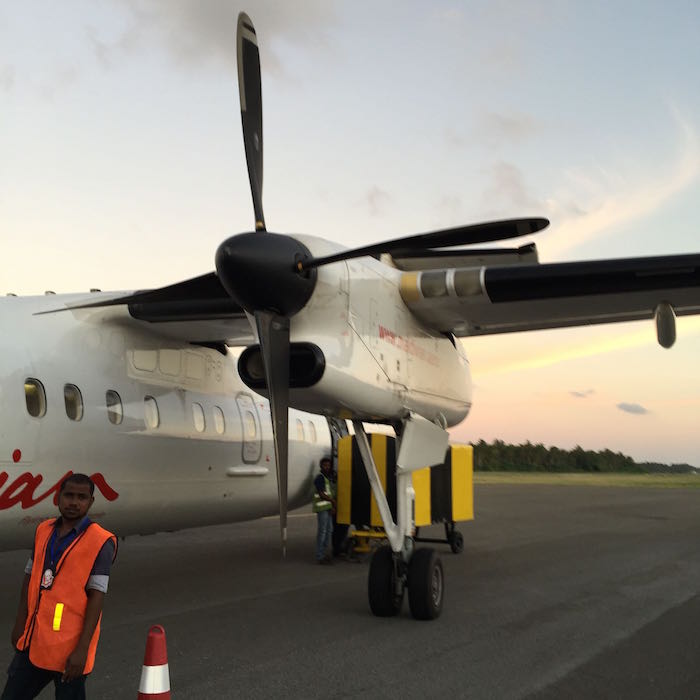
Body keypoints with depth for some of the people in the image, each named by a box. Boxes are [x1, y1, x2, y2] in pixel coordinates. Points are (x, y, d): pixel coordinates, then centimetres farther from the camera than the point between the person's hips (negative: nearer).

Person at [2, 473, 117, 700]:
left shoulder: (100, 543, -13)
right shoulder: (44, 531, 7)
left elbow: (96, 597, -16)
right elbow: (30, 577, 14)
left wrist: (82, 649, -19)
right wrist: (20, 624, 13)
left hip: (69, 648, -6)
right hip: (34, 641, 6)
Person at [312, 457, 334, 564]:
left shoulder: (327, 478, 17)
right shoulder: (320, 478, -14)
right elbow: (322, 495, -19)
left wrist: (332, 506, 8)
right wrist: (333, 500, -7)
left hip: (328, 508, 10)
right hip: (322, 508, -10)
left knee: (329, 530, 14)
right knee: (322, 531, -7)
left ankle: (324, 552, 23)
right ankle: (319, 556, -4)